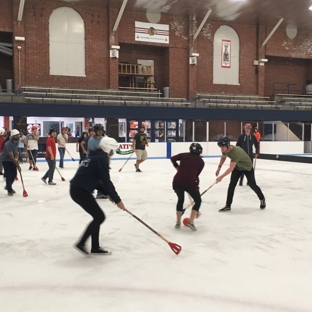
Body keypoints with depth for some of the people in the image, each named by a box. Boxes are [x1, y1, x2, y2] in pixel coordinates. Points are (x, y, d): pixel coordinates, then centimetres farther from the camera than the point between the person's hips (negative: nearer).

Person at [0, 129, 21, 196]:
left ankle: (8, 186, 31)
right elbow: (11, 156, -34)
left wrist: (16, 158, -14)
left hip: (12, 160, 8)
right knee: (9, 175, -10)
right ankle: (9, 190, 4)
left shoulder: (17, 142, -6)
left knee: (14, 173, 8)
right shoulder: (9, 144, -32)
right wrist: (18, 166, -34)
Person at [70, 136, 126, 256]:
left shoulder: (95, 156, 18)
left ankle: (95, 247, 21)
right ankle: (81, 243, 3)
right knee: (100, 217, -3)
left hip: (78, 189, 10)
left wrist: (108, 194, 17)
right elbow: (106, 181, -14)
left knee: (97, 216, 15)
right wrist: (117, 200, -7)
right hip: (80, 191, -10)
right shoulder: (101, 159, -12)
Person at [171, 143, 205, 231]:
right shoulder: (201, 161, 13)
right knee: (198, 201, 19)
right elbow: (196, 174, 11)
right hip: (190, 182, -3)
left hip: (177, 181, 3)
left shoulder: (184, 155, 17)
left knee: (180, 199, 28)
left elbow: (173, 158, 6)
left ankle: (178, 222, 27)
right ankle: (191, 222, 5)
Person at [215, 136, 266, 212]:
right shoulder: (225, 149, -17)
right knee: (232, 185, -6)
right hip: (237, 167, 6)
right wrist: (219, 167, 0)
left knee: (252, 185, 6)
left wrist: (221, 177, -43)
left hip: (247, 167, -6)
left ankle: (262, 199, 33)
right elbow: (223, 157, 8)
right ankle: (228, 205, -3)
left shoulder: (235, 152, -42)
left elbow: (231, 168, -44)